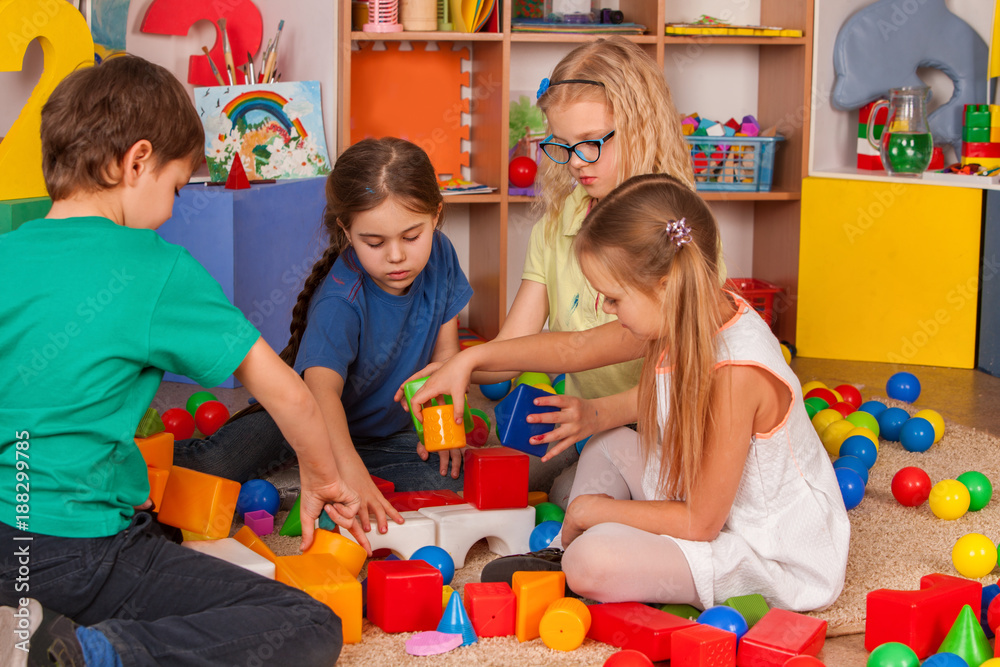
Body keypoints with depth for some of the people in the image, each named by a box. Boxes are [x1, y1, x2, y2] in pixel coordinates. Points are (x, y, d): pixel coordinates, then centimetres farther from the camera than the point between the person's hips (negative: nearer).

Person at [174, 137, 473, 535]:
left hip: (387, 428, 6)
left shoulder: (439, 256, -15)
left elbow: (444, 348, 0)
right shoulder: (339, 302, -33)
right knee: (211, 469, -30)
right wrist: (349, 470, -65)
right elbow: (321, 387, -49)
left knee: (448, 479, -22)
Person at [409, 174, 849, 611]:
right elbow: (575, 348, 11)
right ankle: (568, 550, 9)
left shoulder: (736, 372, -32)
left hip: (773, 555, -9)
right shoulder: (681, 319, -6)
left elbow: (701, 522, -24)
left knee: (595, 563, -27)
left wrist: (595, 510, -12)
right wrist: (471, 360, 11)